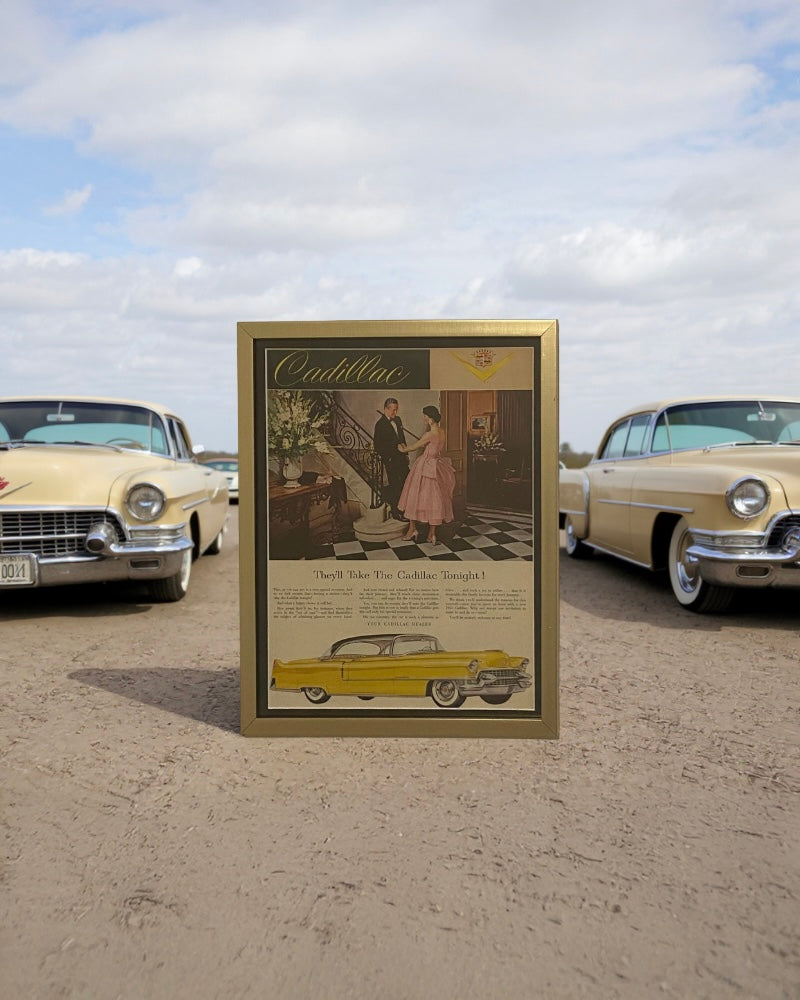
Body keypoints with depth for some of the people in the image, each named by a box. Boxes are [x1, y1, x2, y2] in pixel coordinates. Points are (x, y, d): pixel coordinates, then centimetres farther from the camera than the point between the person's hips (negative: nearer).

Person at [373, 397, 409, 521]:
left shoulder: (398, 420, 9)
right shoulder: (381, 424, -14)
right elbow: (378, 446, -13)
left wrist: (406, 453, 14)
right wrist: (387, 458, -14)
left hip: (401, 458, 7)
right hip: (391, 460, -7)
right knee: (395, 485, 1)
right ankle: (395, 512, 12)